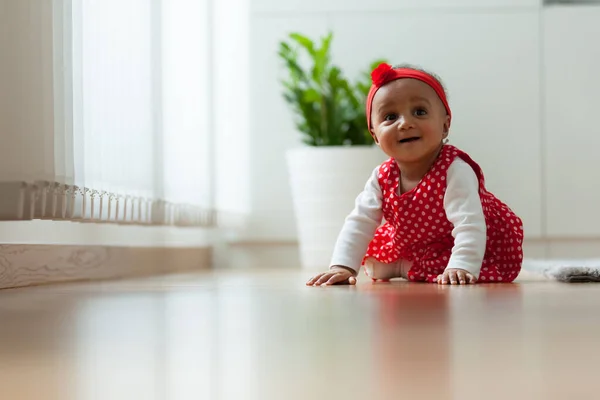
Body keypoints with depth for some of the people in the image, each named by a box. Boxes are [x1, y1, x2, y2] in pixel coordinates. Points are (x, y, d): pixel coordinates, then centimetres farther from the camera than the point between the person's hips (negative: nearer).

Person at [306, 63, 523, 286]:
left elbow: (469, 224, -42)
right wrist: (343, 266, -29)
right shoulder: (383, 177, -15)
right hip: (414, 247, 6)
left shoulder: (455, 171, -34)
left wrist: (461, 267, -56)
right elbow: (359, 224, -15)